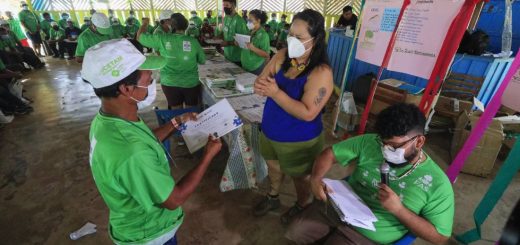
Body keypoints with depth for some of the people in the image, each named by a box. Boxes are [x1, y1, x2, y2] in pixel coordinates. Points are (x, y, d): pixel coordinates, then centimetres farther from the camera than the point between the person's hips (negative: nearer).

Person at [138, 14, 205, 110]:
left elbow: (139, 36, 9)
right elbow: (202, 61, 4)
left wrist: (144, 24, 26)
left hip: (170, 83, 1)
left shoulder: (161, 39, -6)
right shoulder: (193, 41, -7)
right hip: (191, 83, -1)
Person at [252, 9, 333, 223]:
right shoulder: (282, 56, -7)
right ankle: (273, 197, 58)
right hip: (269, 131, 6)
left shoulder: (321, 72, -25)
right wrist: (260, 86, -29)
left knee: (299, 177, 20)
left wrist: (275, 93, -33)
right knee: (273, 166, 28)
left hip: (298, 140, -6)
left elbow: (307, 113, -30)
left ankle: (302, 207, 52)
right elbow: (260, 82, -4)